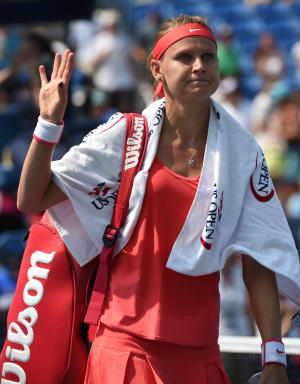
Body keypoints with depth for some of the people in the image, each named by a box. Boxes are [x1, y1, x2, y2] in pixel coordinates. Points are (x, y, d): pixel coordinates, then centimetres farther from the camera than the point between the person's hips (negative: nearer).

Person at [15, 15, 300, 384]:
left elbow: (258, 262, 0)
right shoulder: (127, 135, -2)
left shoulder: (242, 152, 1)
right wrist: (49, 123, -15)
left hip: (200, 353, 1)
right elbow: (31, 200, -2)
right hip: (126, 342, -1)